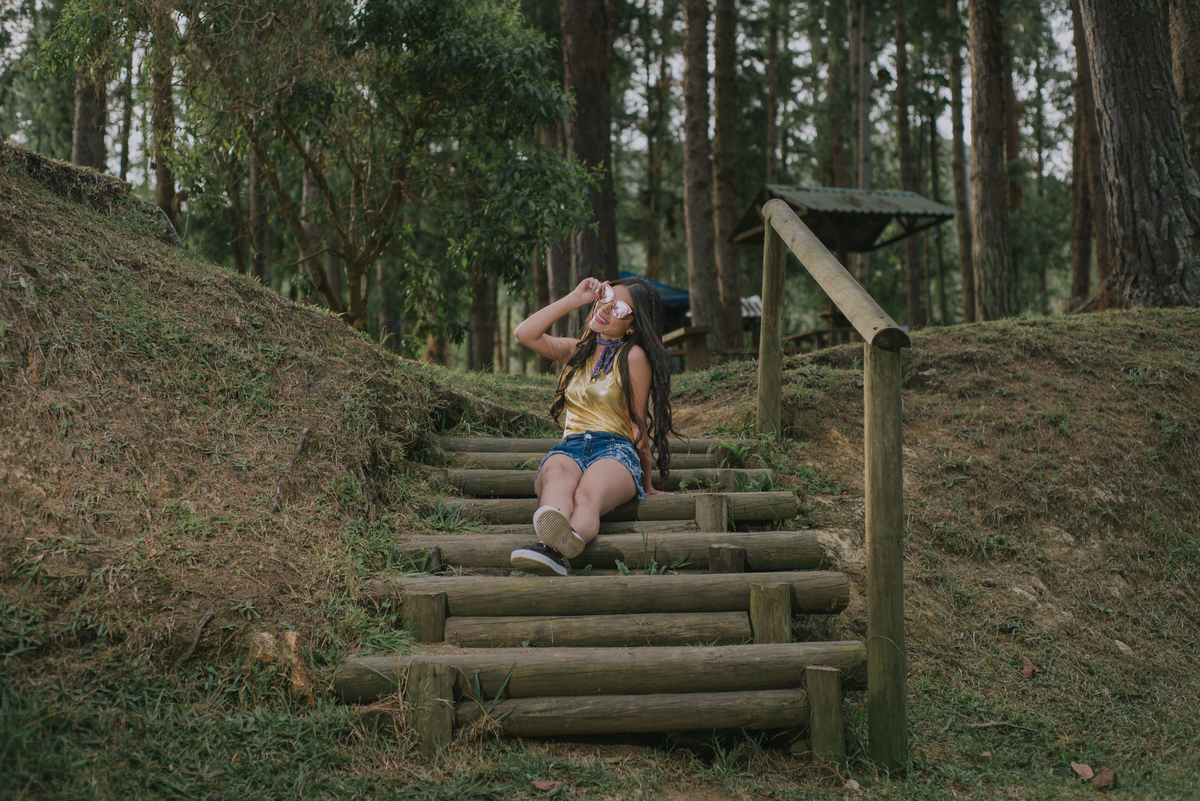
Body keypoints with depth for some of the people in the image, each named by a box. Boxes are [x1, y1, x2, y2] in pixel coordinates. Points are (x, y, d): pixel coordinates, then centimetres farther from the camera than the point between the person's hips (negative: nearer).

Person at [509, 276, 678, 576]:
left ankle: (553, 549, -74)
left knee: (589, 492, -39)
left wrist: (646, 483, 7)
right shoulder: (576, 350, 23)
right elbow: (525, 334, 8)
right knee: (557, 473, -37)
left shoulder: (634, 356, 6)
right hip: (570, 446, 3)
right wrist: (574, 299, 9)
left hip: (615, 448, -3)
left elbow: (638, 422, 5)